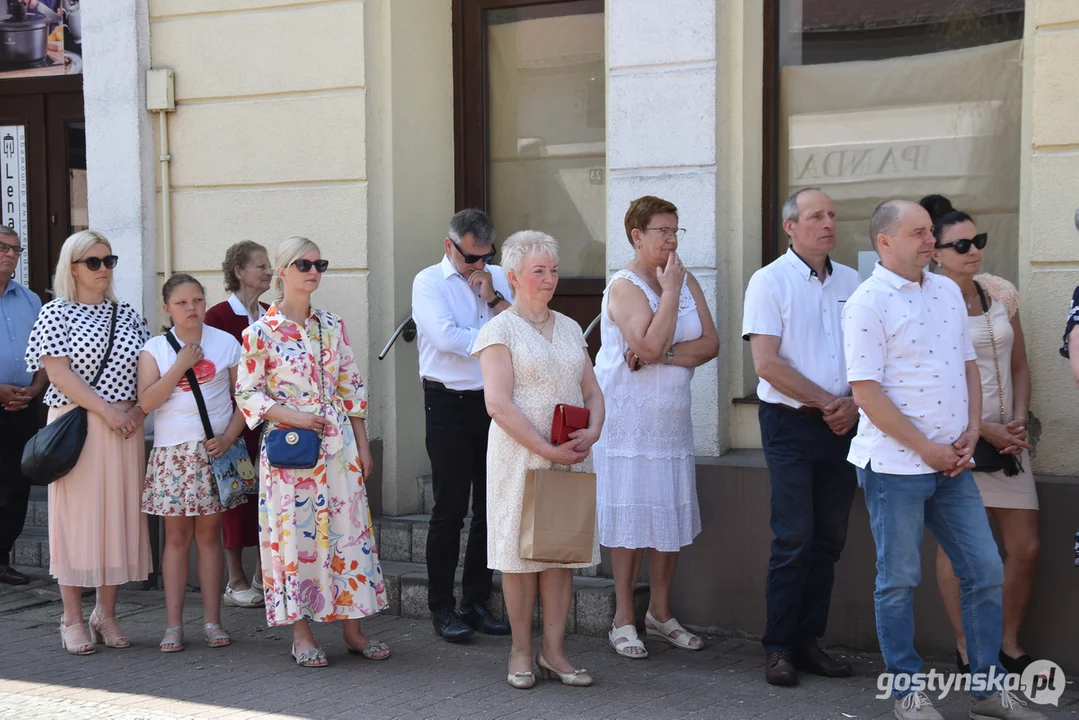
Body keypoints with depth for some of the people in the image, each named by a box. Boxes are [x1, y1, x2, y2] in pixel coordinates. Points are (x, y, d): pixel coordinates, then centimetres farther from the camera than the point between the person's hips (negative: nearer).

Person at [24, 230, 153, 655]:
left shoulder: (126, 314, 12)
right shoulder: (56, 313, -1)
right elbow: (59, 373, -10)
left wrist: (139, 411, -5)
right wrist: (107, 410, -16)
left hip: (123, 428, 4)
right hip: (75, 426, -4)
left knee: (119, 516, 5)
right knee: (76, 516, 0)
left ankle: (106, 615, 17)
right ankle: (73, 620, 9)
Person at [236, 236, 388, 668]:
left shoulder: (332, 327, 8)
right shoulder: (261, 332, -4)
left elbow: (352, 389, 11)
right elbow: (246, 393, -3)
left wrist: (362, 446, 9)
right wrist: (291, 415, -16)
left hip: (338, 444, 4)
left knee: (347, 528, 4)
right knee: (294, 533, 0)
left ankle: (351, 627, 13)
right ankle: (301, 634, 11)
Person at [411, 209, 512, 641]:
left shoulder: (499, 278, 12)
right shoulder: (429, 282, -2)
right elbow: (447, 337, -18)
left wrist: (492, 297, -10)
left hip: (495, 402, 5)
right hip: (450, 406, -5)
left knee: (490, 508, 9)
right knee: (450, 509, -1)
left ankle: (477, 602, 19)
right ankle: (442, 607, 9)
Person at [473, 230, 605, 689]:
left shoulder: (570, 328, 15)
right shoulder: (499, 330, -3)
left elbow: (592, 392, 15)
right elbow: (498, 402, -13)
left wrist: (591, 433, -6)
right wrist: (547, 448, -18)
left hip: (570, 457, 5)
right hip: (519, 456, -5)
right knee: (521, 552, 0)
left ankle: (554, 650, 13)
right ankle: (521, 652, 11)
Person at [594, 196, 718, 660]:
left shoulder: (686, 281, 9)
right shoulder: (624, 286, -11)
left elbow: (710, 344, -1)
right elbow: (650, 345, -24)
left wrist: (662, 354, -16)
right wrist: (670, 290, -17)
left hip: (672, 416, 6)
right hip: (628, 417, -6)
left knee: (672, 515, 8)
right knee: (630, 516, -2)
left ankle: (659, 613, 20)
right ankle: (624, 620, 8)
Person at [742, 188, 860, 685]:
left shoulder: (851, 282, 11)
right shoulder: (770, 281, -4)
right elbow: (767, 364, -11)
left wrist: (854, 405, -5)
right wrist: (827, 402, -11)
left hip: (841, 425, 5)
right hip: (790, 422, -5)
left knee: (829, 539, 6)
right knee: (795, 538, -7)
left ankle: (809, 640, 15)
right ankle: (779, 648, 3)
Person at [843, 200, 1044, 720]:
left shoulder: (948, 291, 12)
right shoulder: (867, 303, -10)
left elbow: (968, 364, 17)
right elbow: (866, 390, -15)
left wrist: (971, 432, 2)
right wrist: (927, 448, -13)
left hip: (952, 463, 7)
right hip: (896, 464, -6)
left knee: (985, 571, 8)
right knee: (899, 581, 3)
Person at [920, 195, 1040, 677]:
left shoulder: (1001, 294, 8)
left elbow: (1019, 366, 13)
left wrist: (1019, 422, -2)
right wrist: (985, 430, -13)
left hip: (1005, 437, 5)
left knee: (1026, 546, 4)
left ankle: (1009, 643, 20)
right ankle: (966, 647, 15)